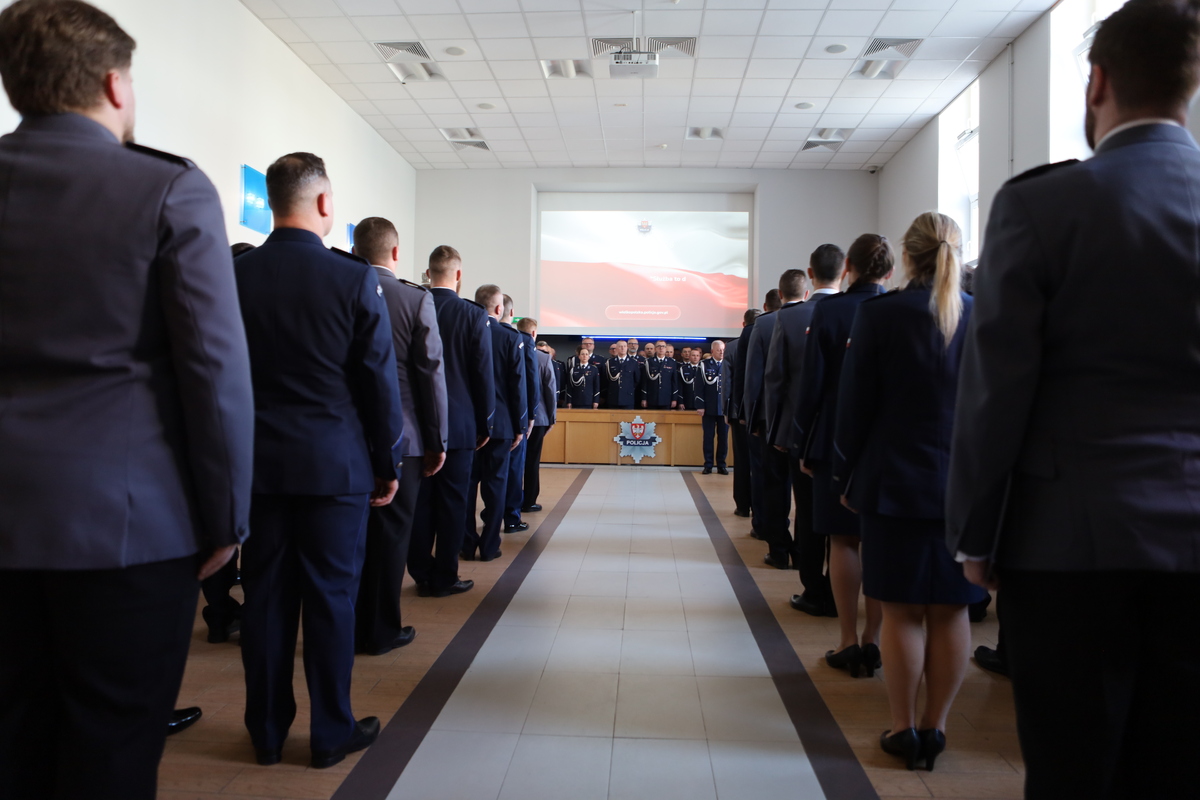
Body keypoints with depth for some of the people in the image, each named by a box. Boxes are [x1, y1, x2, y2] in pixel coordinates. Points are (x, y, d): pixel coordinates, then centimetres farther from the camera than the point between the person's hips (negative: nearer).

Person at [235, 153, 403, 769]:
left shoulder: (233, 275, 0)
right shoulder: (355, 279, -10)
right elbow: (379, 381, -7)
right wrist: (388, 464, 3)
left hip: (257, 463, 4)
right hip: (335, 463, -3)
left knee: (266, 596, 12)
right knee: (331, 596, 7)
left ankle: (267, 733, 26)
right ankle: (331, 734, 20)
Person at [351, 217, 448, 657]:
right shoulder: (416, 299, -8)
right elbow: (431, 373, -9)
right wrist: (437, 440, -2)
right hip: (398, 435, -3)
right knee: (390, 530, 7)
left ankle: (348, 626, 24)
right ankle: (381, 631, 16)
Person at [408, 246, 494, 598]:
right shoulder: (474, 315, -8)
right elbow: (483, 374, -6)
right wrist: (485, 422, 3)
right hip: (458, 423, -3)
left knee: (420, 499, 10)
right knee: (452, 500, 5)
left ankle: (421, 574, 18)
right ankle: (444, 578, 11)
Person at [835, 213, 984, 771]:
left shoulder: (879, 313, -7)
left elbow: (854, 404, -6)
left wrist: (847, 477, 3)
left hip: (896, 482, -2)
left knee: (901, 611, 7)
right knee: (951, 610, 11)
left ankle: (903, 729, 17)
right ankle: (934, 726, 23)